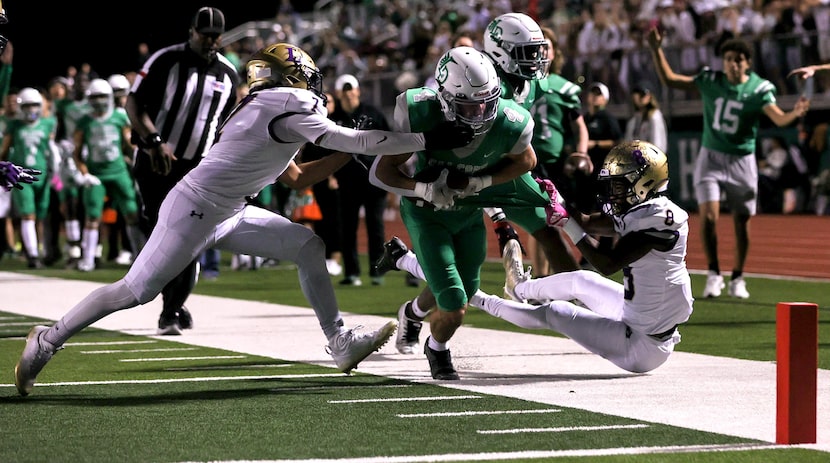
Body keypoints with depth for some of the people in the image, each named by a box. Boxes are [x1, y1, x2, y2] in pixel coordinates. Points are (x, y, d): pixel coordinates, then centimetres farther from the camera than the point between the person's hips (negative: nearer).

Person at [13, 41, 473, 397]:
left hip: (226, 215, 10)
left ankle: (340, 342, 7)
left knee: (308, 246, 7)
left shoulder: (269, 112, 13)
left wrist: (351, 149, 16)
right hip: (194, 210, -10)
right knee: (136, 290, -7)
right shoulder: (288, 106, -17)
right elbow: (353, 142, -17)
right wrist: (427, 140, -14)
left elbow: (297, 178, 23)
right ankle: (49, 340, 5)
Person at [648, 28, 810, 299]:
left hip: (741, 162, -1)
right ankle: (714, 274, 0)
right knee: (708, 215, -15)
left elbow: (779, 118, -24)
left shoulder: (760, 89, -10)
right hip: (711, 157, 1)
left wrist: (795, 114, -46)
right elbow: (669, 79, 3)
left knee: (741, 223, 6)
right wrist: (657, 49, -6)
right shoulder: (710, 81, -3)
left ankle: (737, 278, 24)